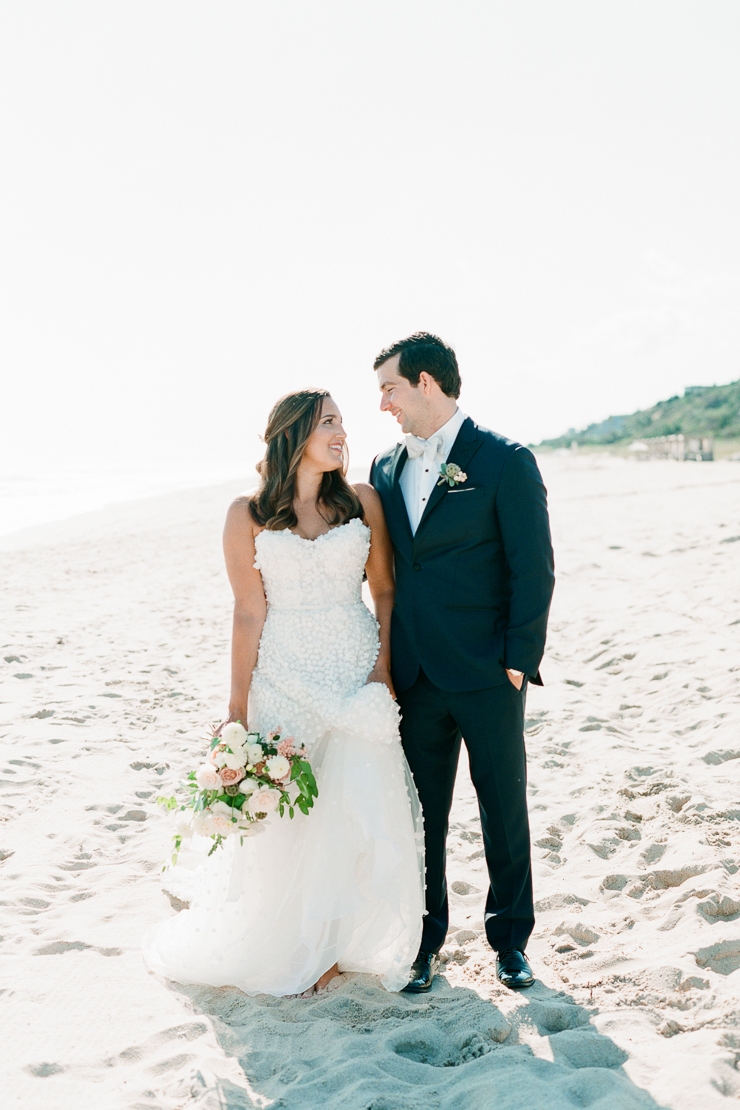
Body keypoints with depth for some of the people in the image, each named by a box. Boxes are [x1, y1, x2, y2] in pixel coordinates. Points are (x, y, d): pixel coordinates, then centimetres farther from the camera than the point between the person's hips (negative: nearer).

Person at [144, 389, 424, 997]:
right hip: (284, 678, -1)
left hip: (356, 672, 1)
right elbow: (249, 613, -2)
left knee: (359, 809, 2)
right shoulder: (249, 515, -2)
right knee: (287, 815, 6)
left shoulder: (362, 501, 2)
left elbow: (386, 591, 5)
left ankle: (340, 937, 24)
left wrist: (383, 669, -7)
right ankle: (285, 946, 29)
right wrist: (239, 706, -3)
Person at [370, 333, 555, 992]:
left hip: (486, 673, -4)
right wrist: (390, 658, 8)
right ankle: (424, 938, 27)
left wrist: (518, 661, -12)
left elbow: (534, 568, -8)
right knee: (421, 813, 11)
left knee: (504, 808, 9)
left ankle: (510, 937, 27)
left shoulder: (505, 461, -7)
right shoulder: (386, 467, 10)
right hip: (415, 675, 4)